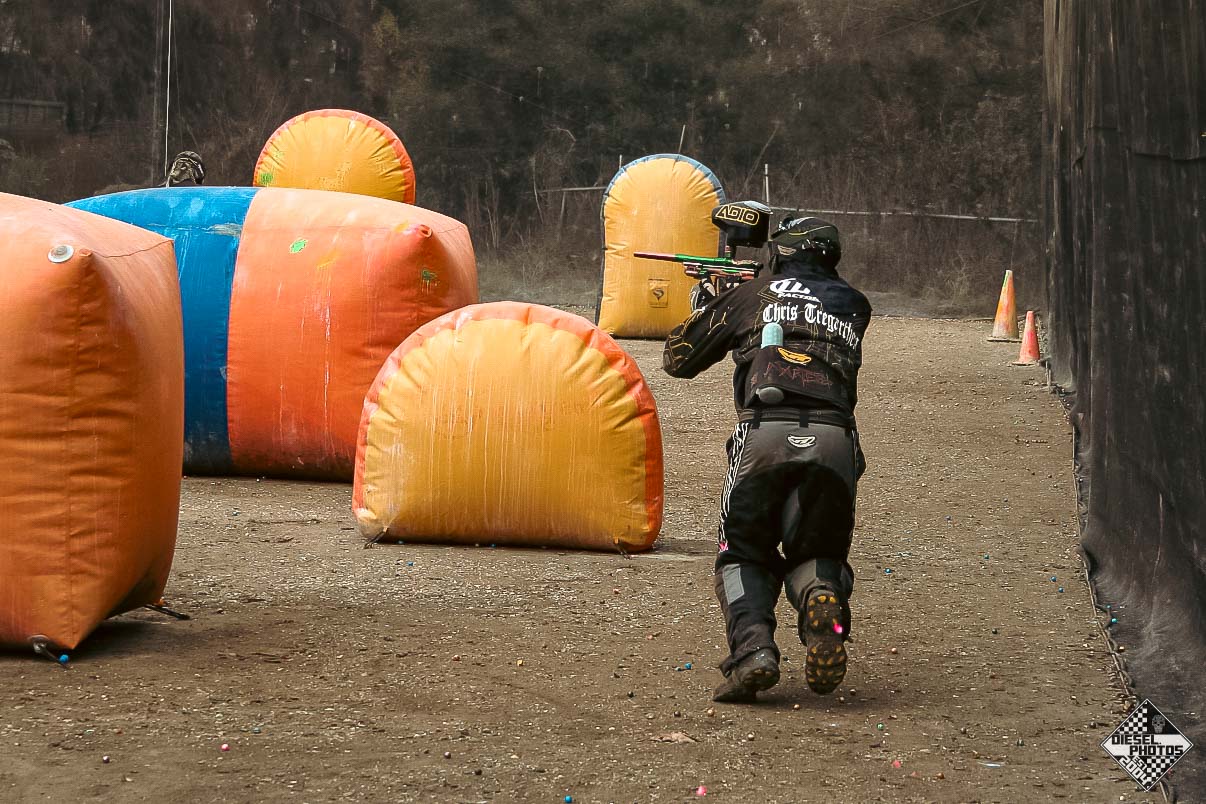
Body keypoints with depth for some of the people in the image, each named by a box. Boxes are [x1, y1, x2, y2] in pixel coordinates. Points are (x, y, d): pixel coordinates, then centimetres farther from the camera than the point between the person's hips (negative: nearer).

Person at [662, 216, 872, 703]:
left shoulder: (754, 295, 19)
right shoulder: (853, 307, 25)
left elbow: (678, 359, 28)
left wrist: (703, 305, 46)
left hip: (766, 433, -2)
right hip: (834, 439, 2)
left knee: (744, 557, 17)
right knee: (817, 554, 21)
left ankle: (752, 651, -12)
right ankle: (824, 597, -17)